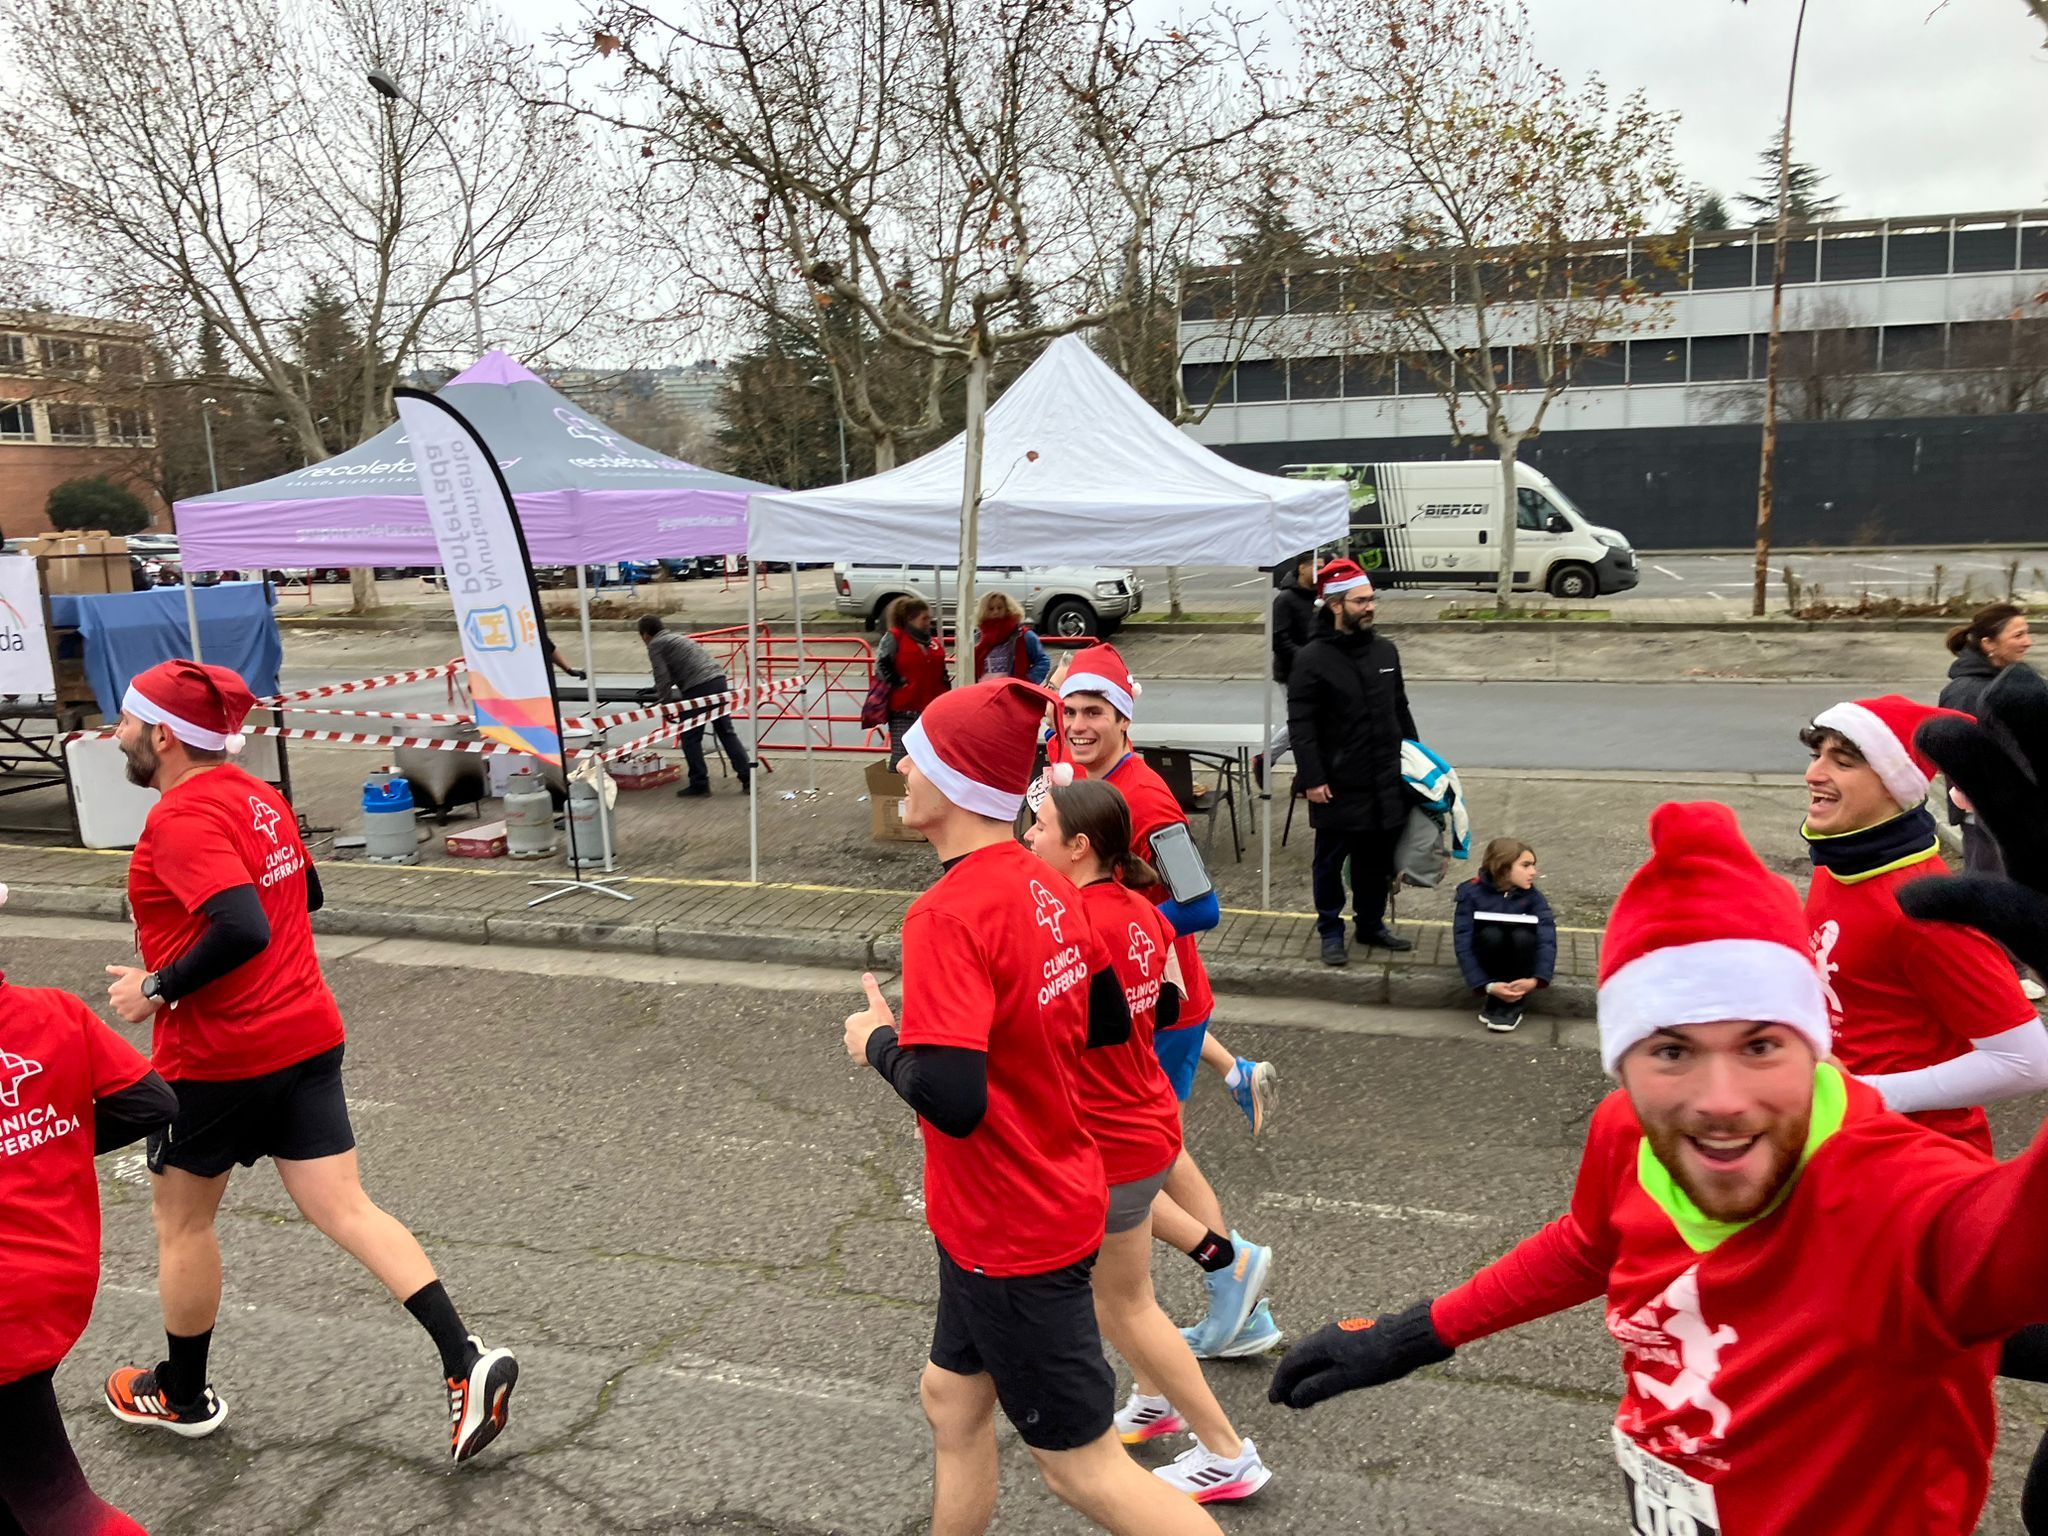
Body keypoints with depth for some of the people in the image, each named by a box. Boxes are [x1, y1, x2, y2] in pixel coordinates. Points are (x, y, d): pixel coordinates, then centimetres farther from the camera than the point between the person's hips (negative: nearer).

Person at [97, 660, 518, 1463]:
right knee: (346, 1210, 6)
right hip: (307, 1036, 7)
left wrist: (157, 989, -16)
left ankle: (183, 1396, 36)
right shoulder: (258, 797, 8)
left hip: (216, 1057, -7)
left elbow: (243, 933, -31)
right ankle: (467, 1360, -3)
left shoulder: (181, 819, -19)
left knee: (181, 1220, 16)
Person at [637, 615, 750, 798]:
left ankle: (699, 783, 5)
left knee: (690, 738, 4)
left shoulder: (655, 645, 6)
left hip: (698, 688, -8)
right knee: (726, 731, 10)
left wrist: (665, 703, 6)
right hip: (719, 680, 8)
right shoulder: (676, 637, 31)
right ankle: (747, 777, 7)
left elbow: (663, 677, -4)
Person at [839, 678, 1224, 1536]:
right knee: (952, 1399, 25)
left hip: (1012, 1235, -9)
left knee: (1083, 1466, 8)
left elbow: (950, 1099, -33)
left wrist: (880, 1042, -15)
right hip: (1052, 1198, 9)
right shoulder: (1047, 890, -2)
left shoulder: (948, 916, -27)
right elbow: (1109, 1022, 9)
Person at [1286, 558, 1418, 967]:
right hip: (1338, 784, -5)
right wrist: (1311, 778, -17)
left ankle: (1371, 923, 32)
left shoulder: (1385, 649, 7)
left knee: (1377, 858, 15)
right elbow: (1300, 724, -13)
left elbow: (1400, 710, 17)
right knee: (1331, 860, 7)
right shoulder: (1312, 658, -12)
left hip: (1385, 780, 5)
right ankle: (1331, 932, 21)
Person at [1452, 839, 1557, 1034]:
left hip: (1519, 974, 2)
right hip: (1486, 966, -1)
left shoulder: (1532, 896, -12)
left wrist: (1536, 979, -41)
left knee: (1523, 936, -30)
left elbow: (1547, 938, -25)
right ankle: (1493, 998, -14)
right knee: (1491, 935, -32)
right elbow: (1463, 944, -22)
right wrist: (1488, 986, -33)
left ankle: (1513, 1004, -15)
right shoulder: (1471, 892, -17)